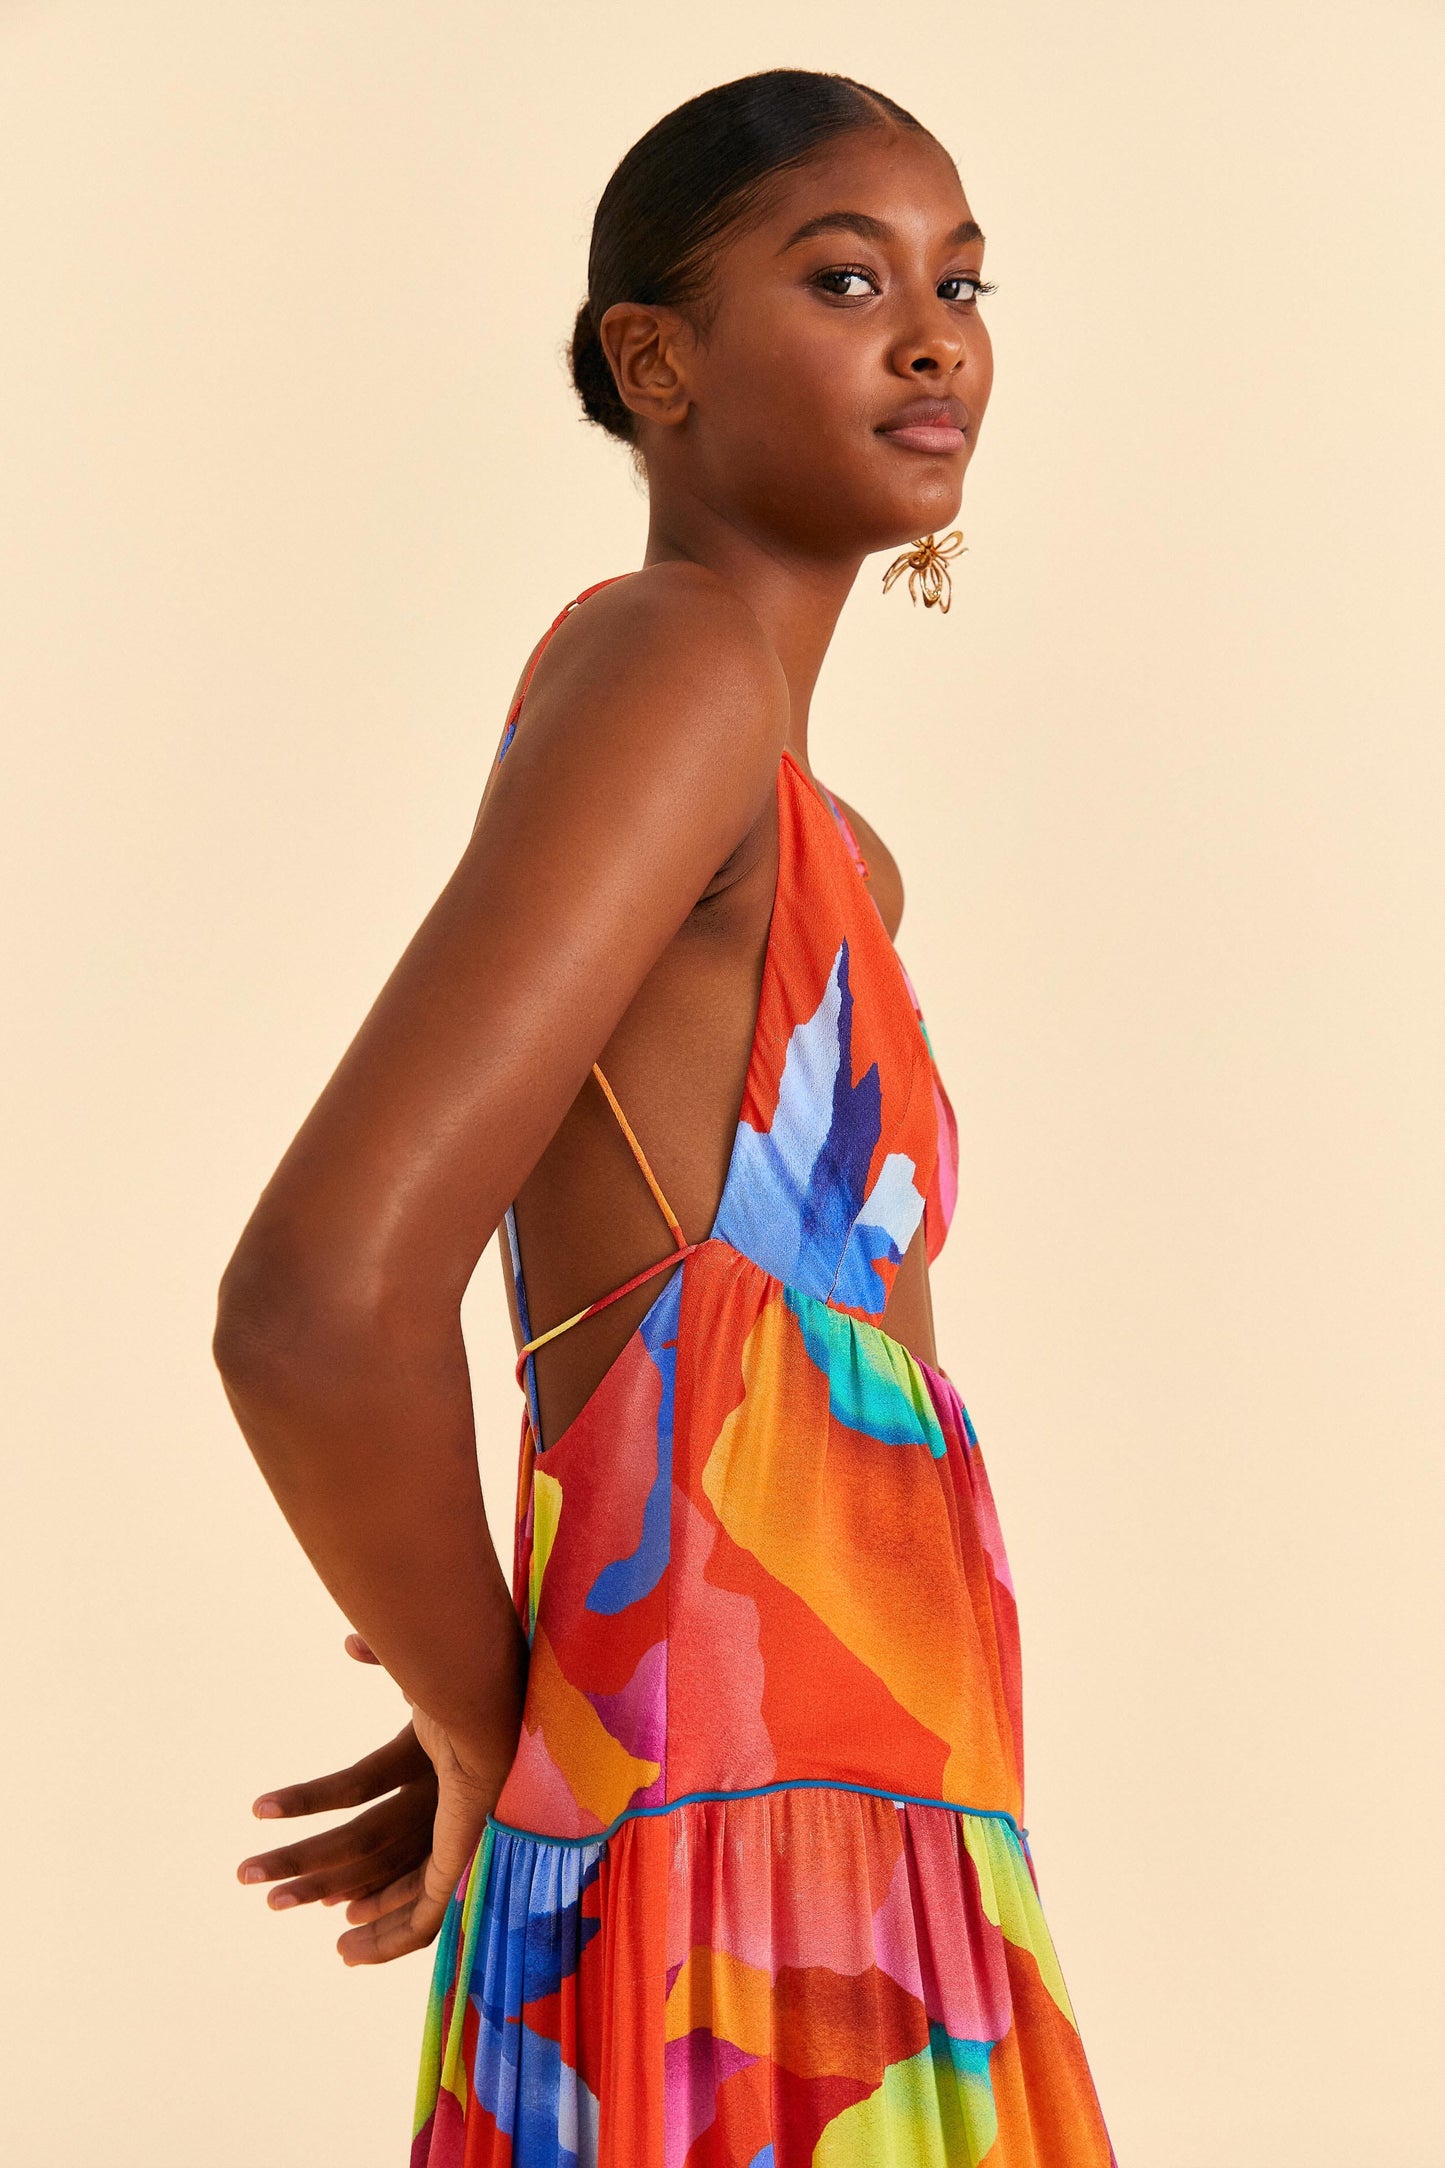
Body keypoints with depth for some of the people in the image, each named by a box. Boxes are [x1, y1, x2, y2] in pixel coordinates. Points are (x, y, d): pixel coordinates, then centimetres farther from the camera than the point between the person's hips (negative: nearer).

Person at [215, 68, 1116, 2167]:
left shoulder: (831, 858, 14)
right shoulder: (666, 656, -14)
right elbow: (319, 1306, -26)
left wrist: (510, 1717, 7)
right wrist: (496, 1733, -9)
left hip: (846, 1902, 8)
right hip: (755, 1942, -8)